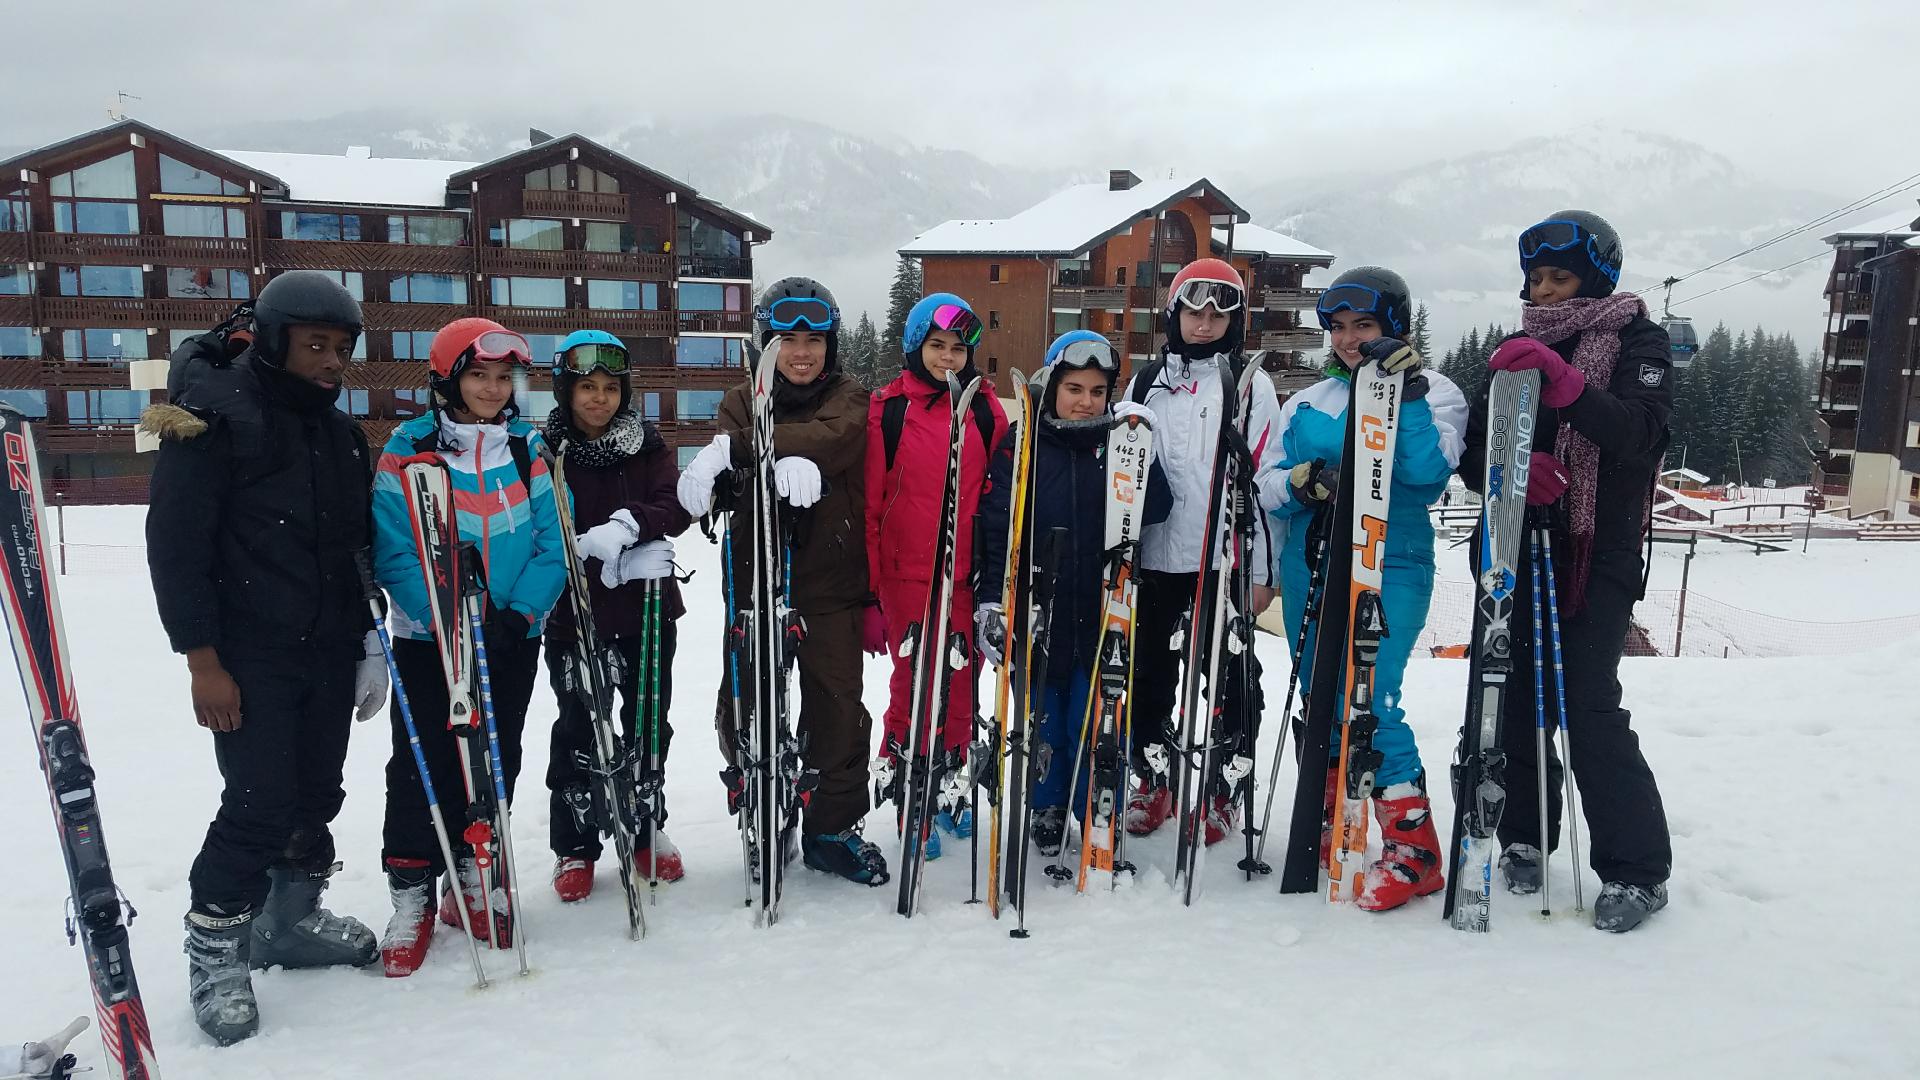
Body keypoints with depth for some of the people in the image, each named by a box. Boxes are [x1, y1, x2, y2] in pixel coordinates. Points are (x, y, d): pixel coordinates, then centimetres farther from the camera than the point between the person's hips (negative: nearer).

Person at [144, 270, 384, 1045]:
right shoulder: (215, 414, -9)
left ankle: (292, 920, 30)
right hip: (249, 658, -6)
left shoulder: (338, 430, 12)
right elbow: (176, 544, -12)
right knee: (260, 804, -7)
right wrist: (202, 660, -15)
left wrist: (368, 642, 13)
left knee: (316, 798, 11)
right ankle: (215, 952, 11)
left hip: (329, 653, 6)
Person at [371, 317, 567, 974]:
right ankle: (412, 894, 14)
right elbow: (394, 555, -10)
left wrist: (516, 614, -15)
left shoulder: (530, 449, 2)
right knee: (423, 765, 0)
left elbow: (552, 546, -2)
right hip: (428, 639, -2)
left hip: (513, 638, 3)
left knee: (496, 761, 10)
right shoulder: (409, 450, -6)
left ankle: (473, 878, 26)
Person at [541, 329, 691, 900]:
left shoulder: (646, 443, 4)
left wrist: (629, 525, -24)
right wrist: (591, 549, -23)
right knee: (578, 727, 2)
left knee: (648, 721, 11)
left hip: (646, 605, 3)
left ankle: (647, 831, 28)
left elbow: (676, 508, -6)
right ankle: (574, 847, 17)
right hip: (574, 610, -2)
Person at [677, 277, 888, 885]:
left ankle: (834, 829, 21)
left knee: (838, 710, 3)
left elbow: (832, 438, -21)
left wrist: (736, 448, -35)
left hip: (831, 586, -1)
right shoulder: (743, 403, 7)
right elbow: (724, 463, -16)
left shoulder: (849, 401, 4)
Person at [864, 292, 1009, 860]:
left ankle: (949, 788, 27)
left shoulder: (985, 409, 7)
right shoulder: (889, 408, -1)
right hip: (907, 573, -3)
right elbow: (870, 498, -2)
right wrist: (869, 579, -4)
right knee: (913, 682, 0)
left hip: (968, 573, 3)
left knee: (961, 682, 10)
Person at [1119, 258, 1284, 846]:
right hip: (1156, 559, 3)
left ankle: (1219, 789, 18)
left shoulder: (1252, 386, 1)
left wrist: (1263, 570, -5)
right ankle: (1153, 780, 25)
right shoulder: (1146, 384, 9)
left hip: (1227, 562, -3)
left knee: (1228, 680, 5)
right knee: (1150, 676, 10)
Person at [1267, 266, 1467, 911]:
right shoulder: (1307, 403, 15)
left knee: (1368, 701, -15)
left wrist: (1407, 395, -20)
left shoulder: (1432, 391, 3)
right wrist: (1301, 483, -11)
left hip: (1389, 570, -5)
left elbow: (1428, 471, -14)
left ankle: (1413, 848, -4)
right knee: (1317, 700, 10)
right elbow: (1268, 484, 10)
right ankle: (1325, 824, 28)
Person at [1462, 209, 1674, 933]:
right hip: (1521, 550, 4)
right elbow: (1473, 454, 8)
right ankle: (1525, 839, 20)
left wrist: (1567, 386, -31)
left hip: (1599, 554, -4)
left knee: (1588, 704, -11)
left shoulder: (1637, 341, 2)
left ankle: (1638, 869, 1)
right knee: (1516, 693, 3)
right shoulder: (1520, 348, 15)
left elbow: (1642, 434, -16)